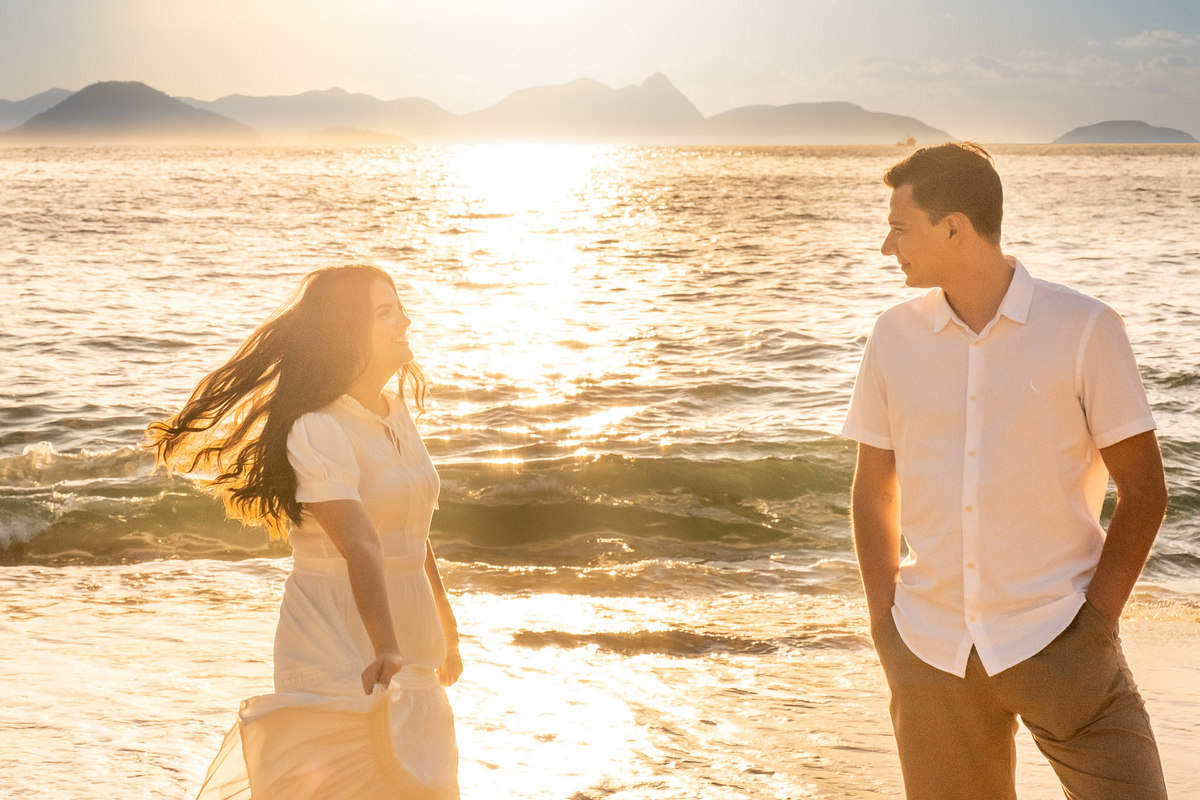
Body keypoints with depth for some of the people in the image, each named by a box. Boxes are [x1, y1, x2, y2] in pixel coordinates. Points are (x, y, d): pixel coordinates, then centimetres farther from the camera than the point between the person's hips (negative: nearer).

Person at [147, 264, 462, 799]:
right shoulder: (316, 432, -19)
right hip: (339, 654, -8)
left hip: (408, 653, 8)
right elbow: (359, 544, -34)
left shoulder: (396, 414, 7)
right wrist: (386, 649, -46)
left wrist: (444, 627, 30)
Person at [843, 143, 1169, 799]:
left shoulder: (1083, 329, -5)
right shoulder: (894, 337, 4)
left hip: (1056, 640, -3)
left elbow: (1143, 487, -2)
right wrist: (884, 621, 4)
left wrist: (1098, 615, -9)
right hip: (930, 649, 3)